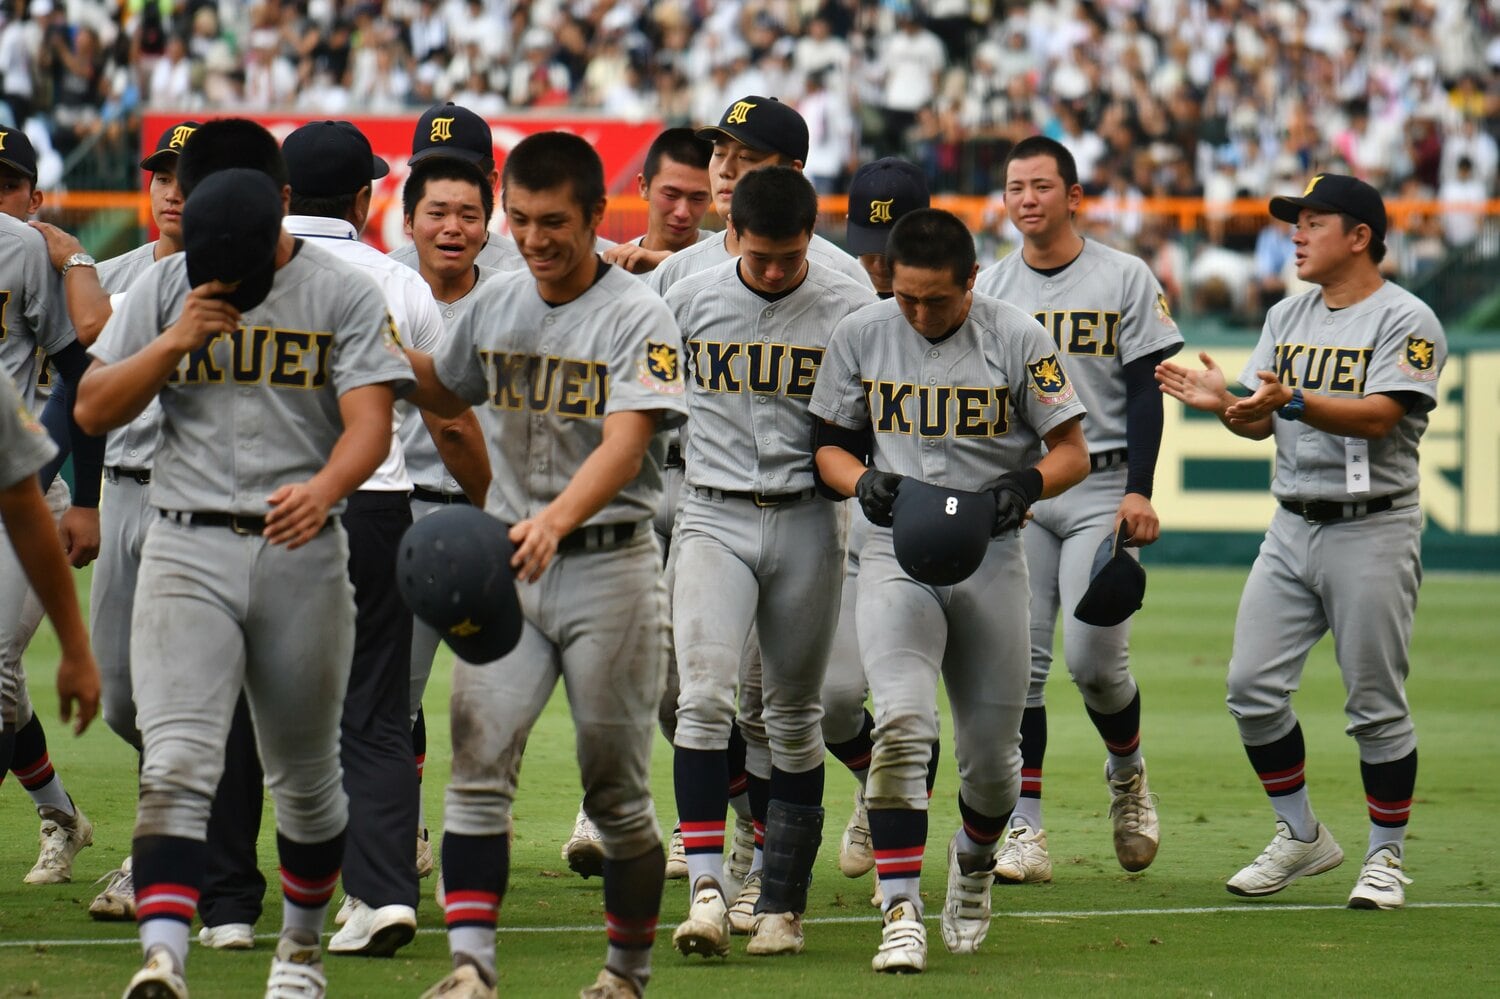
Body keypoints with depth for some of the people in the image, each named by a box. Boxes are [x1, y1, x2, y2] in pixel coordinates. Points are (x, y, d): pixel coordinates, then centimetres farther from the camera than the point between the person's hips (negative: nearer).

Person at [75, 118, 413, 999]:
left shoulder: (345, 293, 0)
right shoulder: (165, 288, 8)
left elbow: (370, 423, -10)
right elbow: (94, 411, 6)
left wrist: (324, 487, -32)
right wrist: (175, 343, -9)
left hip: (304, 555, 0)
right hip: (187, 552, 0)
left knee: (306, 776, 12)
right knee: (178, 763, -16)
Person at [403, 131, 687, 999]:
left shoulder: (638, 318, -9)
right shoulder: (497, 302, 9)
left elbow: (625, 446, -23)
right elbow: (449, 394, 28)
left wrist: (557, 519, -40)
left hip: (609, 567, -4)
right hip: (508, 566, 4)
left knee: (618, 791, 4)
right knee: (478, 767, -9)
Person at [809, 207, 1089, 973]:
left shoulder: (1018, 340, -4)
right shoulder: (859, 337, 1)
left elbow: (1072, 453, 0)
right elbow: (829, 445, 10)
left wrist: (1025, 485, -21)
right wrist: (861, 480, -12)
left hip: (990, 559, 0)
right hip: (895, 556, 0)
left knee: (991, 752, 6)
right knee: (902, 723, -20)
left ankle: (974, 865, 39)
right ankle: (901, 914, -18)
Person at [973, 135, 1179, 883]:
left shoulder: (1123, 278, 1)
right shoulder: (988, 287, 10)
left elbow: (1146, 391, -2)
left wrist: (1139, 491, -11)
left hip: (1101, 490, -3)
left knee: (1093, 655, -11)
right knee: (1018, 663, -4)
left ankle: (1128, 775, 19)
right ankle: (1025, 833, -2)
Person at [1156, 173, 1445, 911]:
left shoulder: (1405, 321, -7)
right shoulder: (1288, 316, 14)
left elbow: (1379, 417, -20)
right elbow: (1259, 421, 10)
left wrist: (1293, 402, -33)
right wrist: (1222, 402, -12)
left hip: (1372, 530, -6)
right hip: (1291, 527, 6)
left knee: (1375, 703, -2)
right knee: (1253, 686, 0)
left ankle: (1386, 856, 12)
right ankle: (1302, 837, 16)